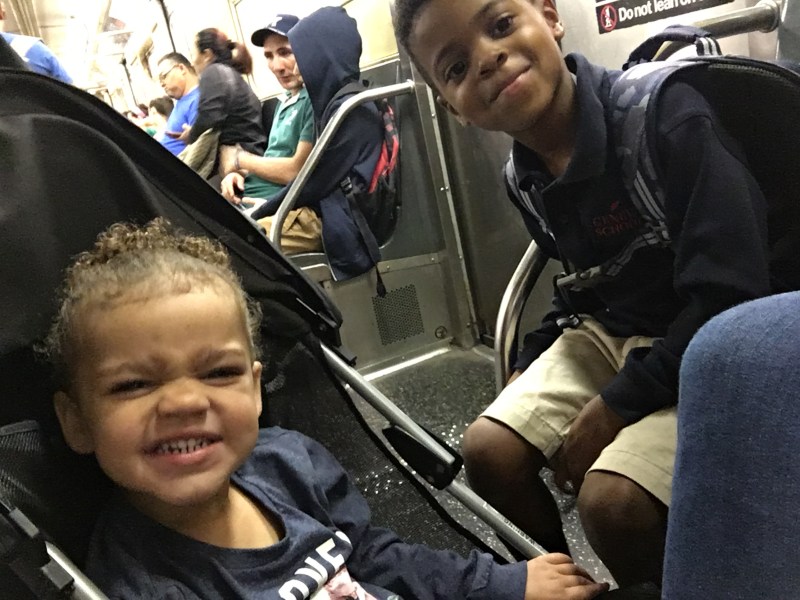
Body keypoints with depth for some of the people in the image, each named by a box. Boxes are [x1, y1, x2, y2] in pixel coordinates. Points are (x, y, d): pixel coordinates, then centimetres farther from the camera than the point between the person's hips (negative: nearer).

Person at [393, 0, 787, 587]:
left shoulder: (664, 111, -23)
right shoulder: (525, 180, -1)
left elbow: (729, 297, -24)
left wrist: (616, 404, -20)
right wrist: (528, 368, 5)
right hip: (609, 332, 6)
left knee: (611, 499, -25)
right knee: (489, 449, -7)